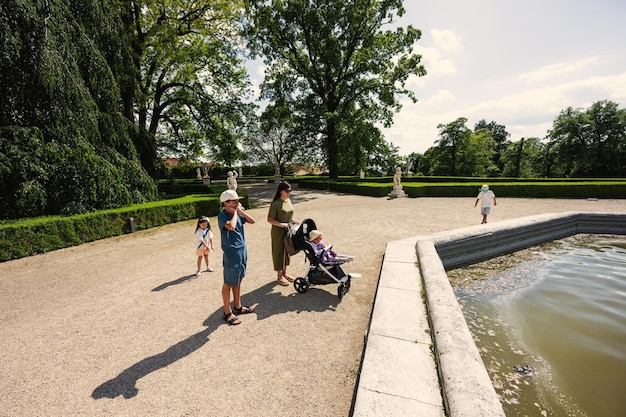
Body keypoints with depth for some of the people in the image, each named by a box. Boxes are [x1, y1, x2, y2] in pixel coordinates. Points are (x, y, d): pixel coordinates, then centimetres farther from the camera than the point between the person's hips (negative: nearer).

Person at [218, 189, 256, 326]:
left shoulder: (237, 213, 6)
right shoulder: (222, 216, -17)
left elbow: (252, 221, 6)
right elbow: (231, 226, -36)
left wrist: (241, 211, -5)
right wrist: (235, 212, -19)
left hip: (242, 252, 8)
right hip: (231, 254, -8)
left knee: (238, 281, 20)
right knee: (228, 284, 5)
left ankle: (237, 307, 35)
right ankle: (227, 313, 19)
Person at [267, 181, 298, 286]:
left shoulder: (289, 200, 6)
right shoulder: (275, 203, -17)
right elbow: (269, 219, -17)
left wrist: (295, 222, 3)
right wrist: (281, 224, -26)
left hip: (288, 230, 8)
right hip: (278, 231, -7)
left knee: (287, 251, 17)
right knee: (279, 252, 5)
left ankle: (284, 273, 34)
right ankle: (279, 276, 20)